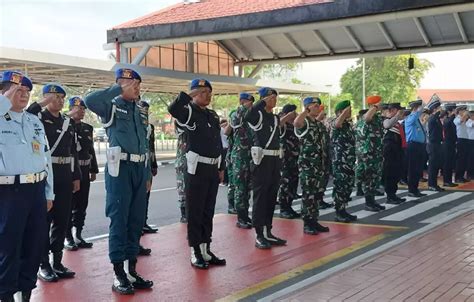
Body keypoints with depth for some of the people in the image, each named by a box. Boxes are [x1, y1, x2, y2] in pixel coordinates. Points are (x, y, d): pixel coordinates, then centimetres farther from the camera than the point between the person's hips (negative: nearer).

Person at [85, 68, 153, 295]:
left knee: (136, 220, 9)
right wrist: (119, 89, -15)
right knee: (119, 220, -4)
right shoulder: (112, 106, 0)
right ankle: (119, 275, 2)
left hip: (139, 168, 7)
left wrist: (147, 174, 18)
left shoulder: (139, 111, 20)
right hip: (120, 168, -7)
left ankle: (132, 271, 19)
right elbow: (90, 100, -24)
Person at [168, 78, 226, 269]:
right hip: (197, 168, -7)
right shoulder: (189, 112, -8)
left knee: (208, 211, 13)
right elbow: (173, 109, -32)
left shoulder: (213, 115, 14)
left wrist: (221, 168, 16)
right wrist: (189, 94, -22)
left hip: (213, 168, 7)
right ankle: (195, 252, 8)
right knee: (195, 212, 0)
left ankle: (206, 250, 22)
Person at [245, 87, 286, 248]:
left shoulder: (275, 118, 15)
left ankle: (268, 232, 19)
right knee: (260, 197, -3)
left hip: (275, 159, 7)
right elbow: (247, 117, -31)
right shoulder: (257, 115, -6)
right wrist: (263, 101, -22)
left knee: (271, 197, 11)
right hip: (261, 159, -7)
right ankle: (259, 235, 2)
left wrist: (279, 161, 16)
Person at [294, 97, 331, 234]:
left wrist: (326, 164, 17)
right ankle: (307, 224, 2)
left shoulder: (320, 124, 16)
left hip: (321, 164, 8)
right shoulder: (304, 122, -8)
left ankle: (314, 221, 20)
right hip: (307, 164, -8)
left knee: (318, 193, 11)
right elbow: (296, 122, -35)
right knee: (308, 194, -5)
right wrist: (307, 110, -25)